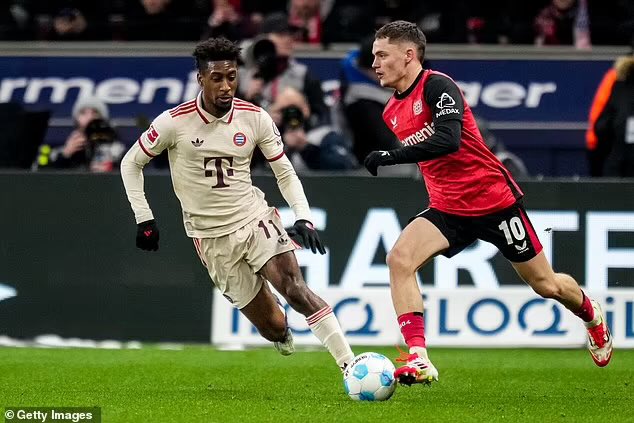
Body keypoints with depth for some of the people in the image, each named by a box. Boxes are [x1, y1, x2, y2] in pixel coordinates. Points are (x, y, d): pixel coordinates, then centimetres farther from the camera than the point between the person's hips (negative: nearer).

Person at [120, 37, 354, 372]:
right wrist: (144, 219, -2)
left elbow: (285, 172, 6)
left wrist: (303, 217, -8)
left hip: (255, 218, 1)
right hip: (212, 238, -1)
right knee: (272, 326, -2)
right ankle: (282, 335, 37)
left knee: (295, 290, -24)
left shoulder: (254, 118, -4)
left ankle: (349, 364, -22)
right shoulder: (174, 122, -11)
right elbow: (131, 164, 3)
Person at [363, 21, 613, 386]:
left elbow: (448, 140, -33)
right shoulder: (392, 112, 6)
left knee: (544, 283, 8)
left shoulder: (437, 85, -18)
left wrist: (390, 157, -35)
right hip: (447, 210, 6)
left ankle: (592, 315, 43)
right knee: (400, 258, -21)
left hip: (495, 200, -6)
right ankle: (418, 361, -26)